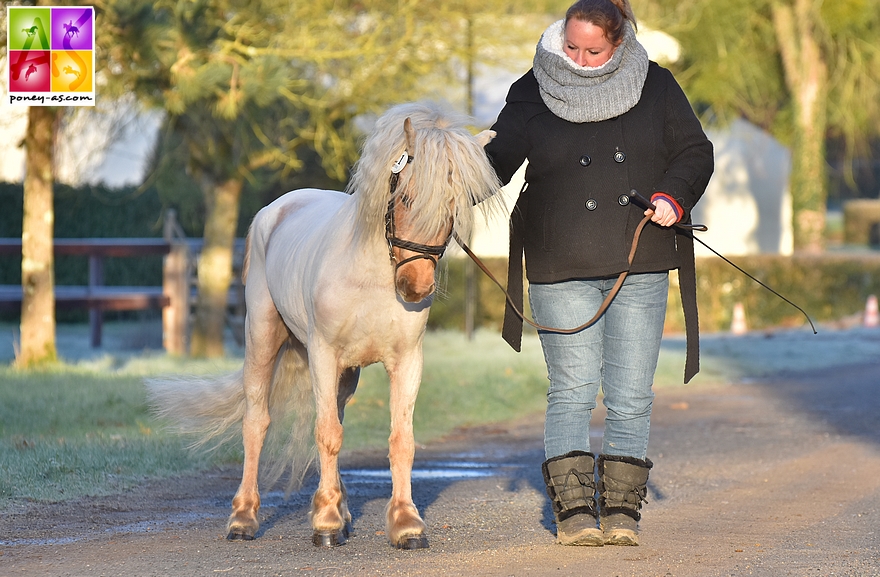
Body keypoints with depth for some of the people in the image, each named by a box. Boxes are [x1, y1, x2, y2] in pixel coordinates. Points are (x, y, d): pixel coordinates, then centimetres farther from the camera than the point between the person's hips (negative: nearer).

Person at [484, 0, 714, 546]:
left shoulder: (655, 86, 4)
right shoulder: (533, 93, 2)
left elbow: (695, 152, 7)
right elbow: (498, 158, 0)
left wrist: (674, 198, -11)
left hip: (640, 268, 1)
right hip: (562, 271, -1)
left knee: (631, 395, 3)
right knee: (572, 389, -4)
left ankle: (622, 508, 9)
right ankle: (573, 508, -1)